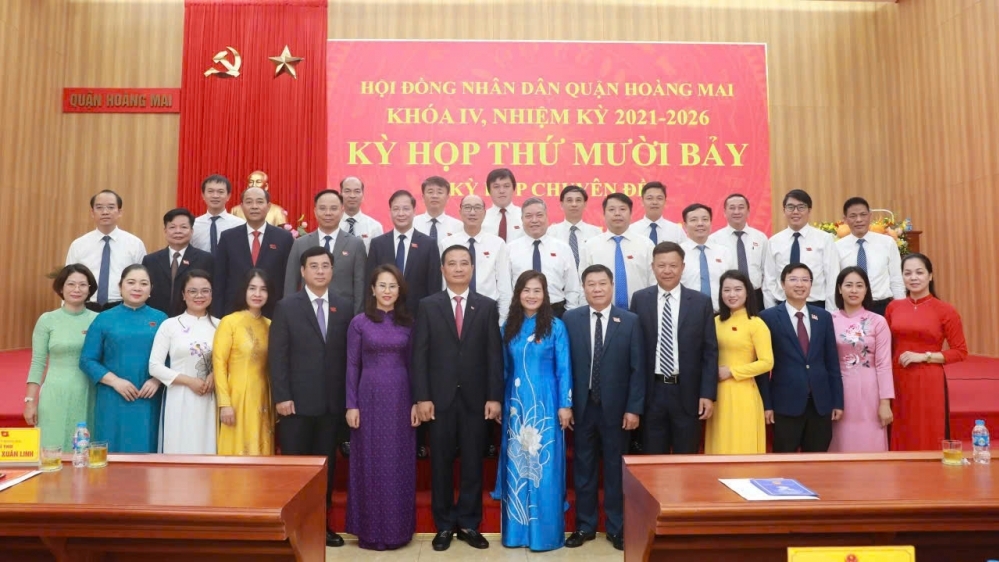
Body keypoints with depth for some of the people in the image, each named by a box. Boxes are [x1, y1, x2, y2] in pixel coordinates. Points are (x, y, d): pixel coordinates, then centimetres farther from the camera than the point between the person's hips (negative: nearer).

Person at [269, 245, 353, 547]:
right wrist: (282, 396, -11)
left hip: (332, 401, 3)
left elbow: (348, 355, 7)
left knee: (325, 464, 11)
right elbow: (277, 356, -4)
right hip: (297, 401, -2)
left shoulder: (344, 308, 8)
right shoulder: (287, 307, 1)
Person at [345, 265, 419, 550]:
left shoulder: (408, 323, 5)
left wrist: (416, 402, 2)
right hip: (370, 398, -2)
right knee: (370, 462, 4)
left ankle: (397, 529, 20)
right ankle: (370, 530, 16)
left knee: (399, 463, 8)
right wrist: (351, 405, -6)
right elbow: (352, 366, -1)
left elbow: (412, 364, 7)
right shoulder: (359, 322, -1)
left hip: (400, 399, 2)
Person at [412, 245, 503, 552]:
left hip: (475, 398, 1)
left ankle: (469, 524, 21)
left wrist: (495, 396, -5)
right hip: (440, 398, 0)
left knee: (473, 463, 8)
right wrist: (421, 397, -8)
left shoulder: (487, 306, 5)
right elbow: (419, 354, -1)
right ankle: (444, 525, 21)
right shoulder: (428, 306, 3)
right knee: (441, 463, 8)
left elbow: (494, 354, 2)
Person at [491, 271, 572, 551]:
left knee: (544, 465, 1)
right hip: (515, 404, 3)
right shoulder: (508, 327, 6)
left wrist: (565, 405, -8)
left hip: (545, 404, -3)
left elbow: (564, 369, -4)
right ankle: (515, 530, 19)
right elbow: (504, 369, 10)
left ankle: (545, 531, 13)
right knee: (516, 466, 8)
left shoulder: (556, 326, -3)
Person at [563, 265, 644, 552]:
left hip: (615, 407, -1)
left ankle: (616, 527, 24)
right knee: (583, 468, 10)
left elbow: (637, 368, -3)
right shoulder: (570, 319, 0)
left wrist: (634, 408, -7)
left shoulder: (630, 321, -2)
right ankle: (585, 525, 25)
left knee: (615, 468, 10)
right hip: (581, 406, 1)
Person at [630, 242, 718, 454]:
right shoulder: (640, 300, 2)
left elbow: (710, 352, 1)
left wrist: (708, 394, -5)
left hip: (688, 392, 0)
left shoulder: (701, 302, 1)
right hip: (651, 392, 0)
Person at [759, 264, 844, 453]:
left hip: (820, 402, 4)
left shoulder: (823, 316, 9)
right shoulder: (769, 317, -2)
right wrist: (766, 403, -8)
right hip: (785, 402, -3)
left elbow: (832, 362, 10)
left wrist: (838, 401, 6)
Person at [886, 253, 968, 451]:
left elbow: (960, 352, -4)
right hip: (898, 382, 3)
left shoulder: (945, 311, -5)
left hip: (929, 383, -3)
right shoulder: (893, 307, 4)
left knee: (928, 439, 4)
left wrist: (924, 356, -13)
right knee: (901, 439, 11)